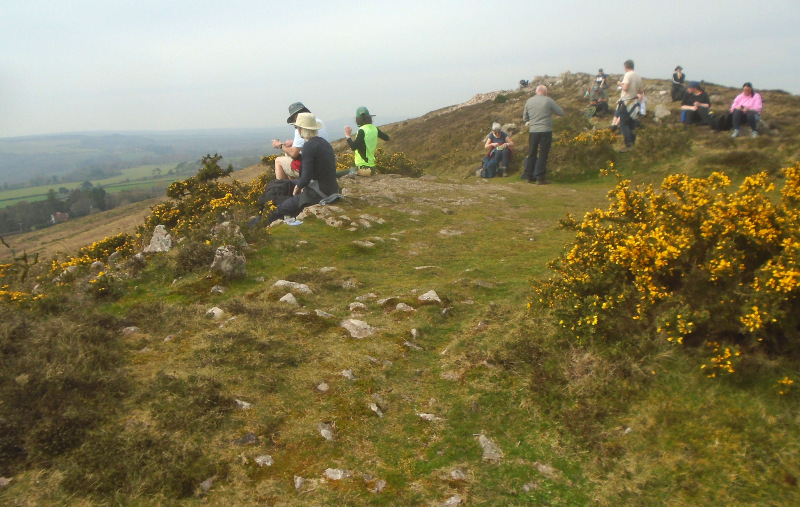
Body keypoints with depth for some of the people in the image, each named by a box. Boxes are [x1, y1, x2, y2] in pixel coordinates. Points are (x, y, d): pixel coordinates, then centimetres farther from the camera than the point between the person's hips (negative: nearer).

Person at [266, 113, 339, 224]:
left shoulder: (309, 146, -17)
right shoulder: (324, 142, 11)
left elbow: (306, 177, -22)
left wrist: (298, 187, -2)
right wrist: (304, 185, 14)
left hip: (319, 193, -10)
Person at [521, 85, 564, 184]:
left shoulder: (529, 101, 7)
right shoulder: (548, 100, -4)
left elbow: (525, 117, 17)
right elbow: (561, 113, 2)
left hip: (533, 131, 3)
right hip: (546, 130, -3)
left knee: (531, 154, 13)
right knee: (543, 155, -1)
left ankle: (529, 176, 19)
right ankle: (540, 178, -1)